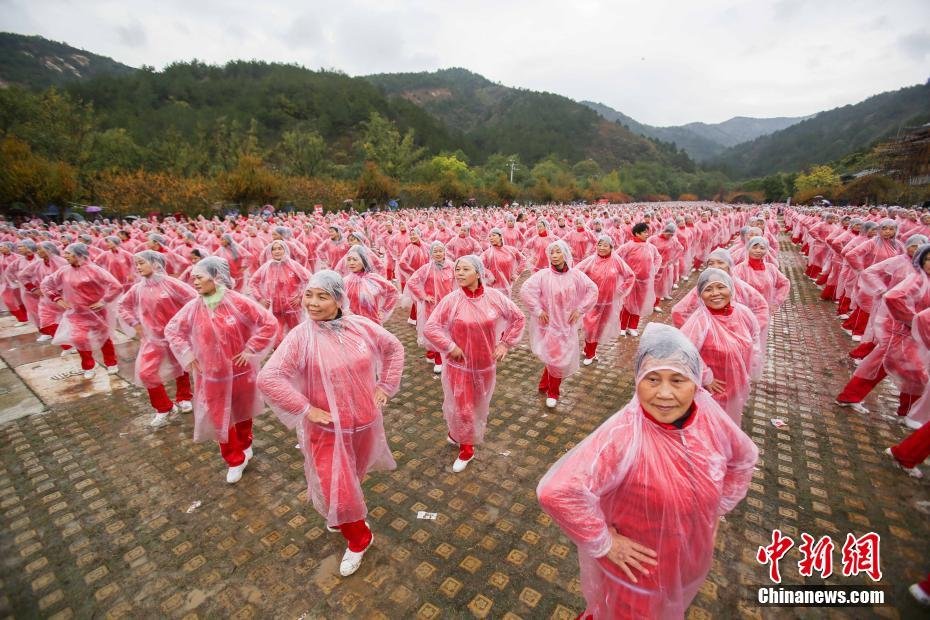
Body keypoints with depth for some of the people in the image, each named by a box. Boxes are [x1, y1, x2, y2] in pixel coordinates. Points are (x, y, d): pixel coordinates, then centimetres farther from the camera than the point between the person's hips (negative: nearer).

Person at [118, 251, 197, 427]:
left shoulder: (170, 283, -17)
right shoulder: (137, 289, -3)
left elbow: (195, 300, -18)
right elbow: (123, 306, 14)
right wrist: (135, 324, 3)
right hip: (153, 336, 3)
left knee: (181, 367, 13)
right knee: (146, 372, -5)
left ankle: (183, 399, 38)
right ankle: (164, 408, 13)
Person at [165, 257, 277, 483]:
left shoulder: (238, 302, -18)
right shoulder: (193, 307, -8)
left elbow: (269, 323, -16)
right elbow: (171, 330, 8)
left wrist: (250, 349, -15)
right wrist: (189, 356, -1)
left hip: (240, 371, -2)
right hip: (212, 375, 2)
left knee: (243, 413, 20)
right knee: (220, 419, 9)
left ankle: (245, 445, 47)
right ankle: (235, 460, 30)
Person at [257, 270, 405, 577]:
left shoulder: (362, 326, -10)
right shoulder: (300, 337, -17)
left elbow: (394, 347, 5)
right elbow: (268, 378, -21)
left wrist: (386, 385, 0)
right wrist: (306, 409, -20)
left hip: (366, 421, 3)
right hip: (327, 429, -3)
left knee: (354, 476, 26)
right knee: (338, 491, 2)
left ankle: (339, 513, 61)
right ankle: (359, 540, 33)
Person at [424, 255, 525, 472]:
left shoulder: (495, 296, -11)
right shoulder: (451, 300, -16)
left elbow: (518, 318, 1)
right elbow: (430, 328, -16)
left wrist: (505, 343, -3)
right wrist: (450, 348, -17)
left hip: (486, 363, 3)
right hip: (460, 364, -2)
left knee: (480, 405, 19)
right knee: (462, 406, 8)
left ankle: (457, 434, 47)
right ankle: (466, 447, 35)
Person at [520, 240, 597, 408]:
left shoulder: (575, 275, -3)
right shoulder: (543, 275, -11)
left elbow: (593, 290, 4)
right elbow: (525, 290, -18)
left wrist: (580, 309, -3)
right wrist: (538, 311, -17)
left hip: (567, 324, 3)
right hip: (549, 324, -3)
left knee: (564, 358, 9)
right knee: (555, 358, -2)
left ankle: (546, 385, 33)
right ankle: (552, 393, 22)